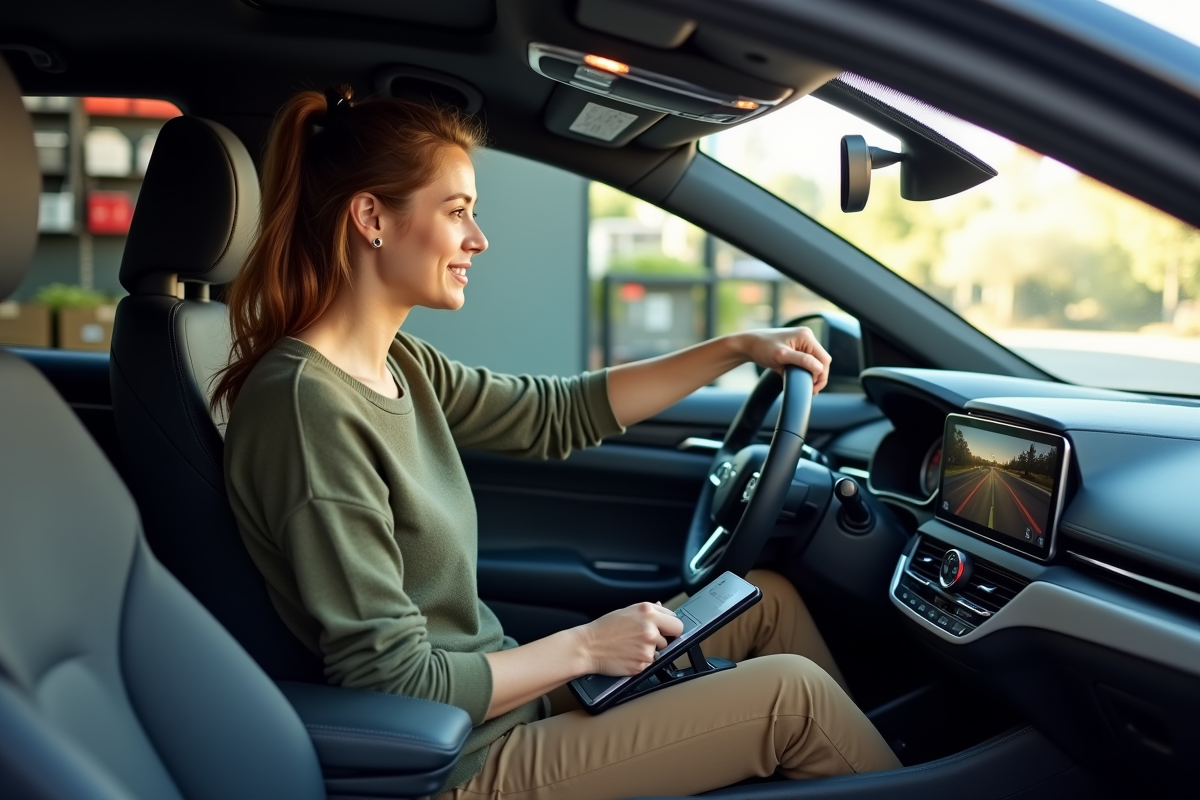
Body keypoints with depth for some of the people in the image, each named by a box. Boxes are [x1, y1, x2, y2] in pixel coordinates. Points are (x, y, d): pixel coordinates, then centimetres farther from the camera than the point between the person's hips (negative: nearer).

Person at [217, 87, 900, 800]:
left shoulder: (395, 365, 1)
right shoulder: (308, 405, -26)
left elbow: (559, 414, 11)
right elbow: (396, 683, -25)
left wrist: (737, 348, 9)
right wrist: (584, 648, -15)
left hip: (492, 697, 9)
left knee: (768, 597, 14)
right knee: (792, 690, -7)